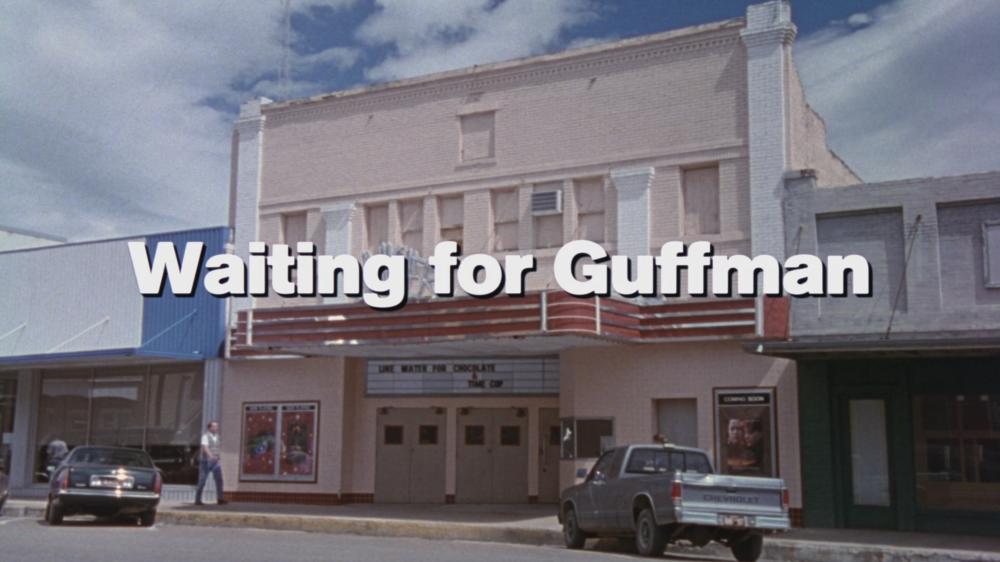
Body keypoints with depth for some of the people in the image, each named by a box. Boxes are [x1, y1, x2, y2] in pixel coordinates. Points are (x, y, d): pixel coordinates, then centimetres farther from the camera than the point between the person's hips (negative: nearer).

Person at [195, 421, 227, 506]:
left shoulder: (216, 436, 14)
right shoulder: (205, 436, -8)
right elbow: (205, 447, -24)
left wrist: (220, 458, 15)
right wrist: (211, 455, -40)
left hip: (216, 461, 6)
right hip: (206, 461, -6)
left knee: (219, 479, -5)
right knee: (202, 481, 0)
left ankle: (220, 499, -5)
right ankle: (197, 500, 9)